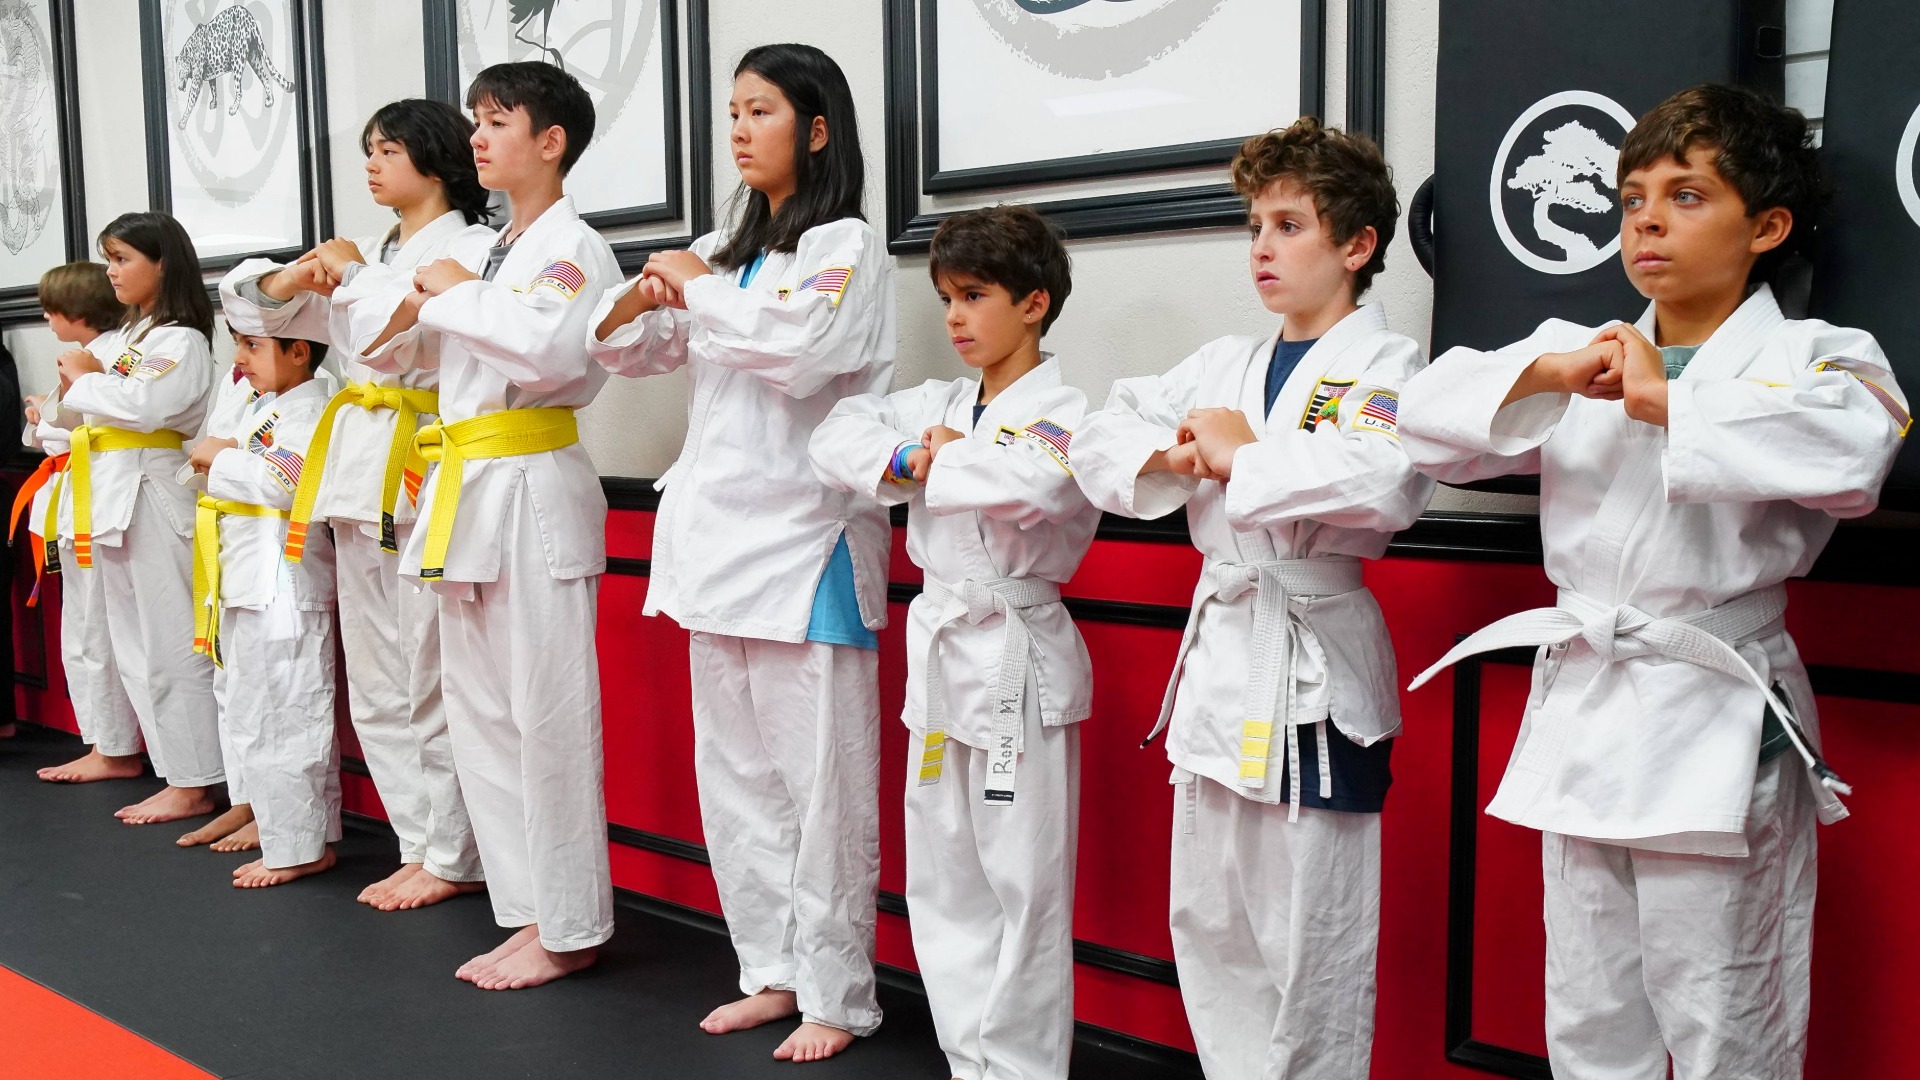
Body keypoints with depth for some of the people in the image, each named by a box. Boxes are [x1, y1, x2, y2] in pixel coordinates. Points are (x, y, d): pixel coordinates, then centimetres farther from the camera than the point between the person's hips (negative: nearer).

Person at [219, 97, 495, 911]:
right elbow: (247, 302, 17)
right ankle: (421, 848, 23)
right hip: (355, 474, 8)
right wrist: (300, 275, 0)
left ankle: (454, 859, 10)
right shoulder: (364, 254, 19)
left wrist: (351, 268, -9)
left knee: (432, 679, -4)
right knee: (376, 685, 11)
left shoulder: (475, 248, -4)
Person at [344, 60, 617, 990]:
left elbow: (553, 347, -27)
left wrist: (458, 292, -13)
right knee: (478, 707, 12)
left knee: (548, 712, -4)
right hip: (465, 493, 9)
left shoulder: (572, 248, -7)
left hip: (533, 492, -9)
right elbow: (387, 347, 19)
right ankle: (529, 911, 22)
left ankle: (570, 929, 8)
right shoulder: (477, 253, 18)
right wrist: (410, 304, -2)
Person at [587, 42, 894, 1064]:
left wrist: (697, 287, -9)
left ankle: (836, 996, 10)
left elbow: (799, 348, -23)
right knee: (733, 771, 13)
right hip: (721, 533, 8)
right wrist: (638, 300, -6)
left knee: (819, 779, -2)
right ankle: (772, 970, 26)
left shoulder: (847, 248, -5)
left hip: (807, 541, -8)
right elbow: (626, 349, 16)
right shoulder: (726, 249, 17)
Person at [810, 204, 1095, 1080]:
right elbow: (839, 434, 3)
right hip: (940, 647, 8)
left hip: (1017, 656, -7)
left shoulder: (1062, 414, -12)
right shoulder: (940, 404, 10)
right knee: (942, 875, 15)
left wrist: (937, 461, -17)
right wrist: (906, 461, -15)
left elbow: (1035, 484, -34)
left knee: (1023, 883, 1)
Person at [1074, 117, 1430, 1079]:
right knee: (1207, 918, 17)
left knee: (1306, 938, 2)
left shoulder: (1383, 365, -8)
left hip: (1311, 672, -7)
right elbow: (1098, 441, 12)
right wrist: (1173, 455, -9)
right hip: (1218, 648, 7)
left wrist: (1241, 457, -16)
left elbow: (1383, 485, -28)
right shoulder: (1222, 365, 13)